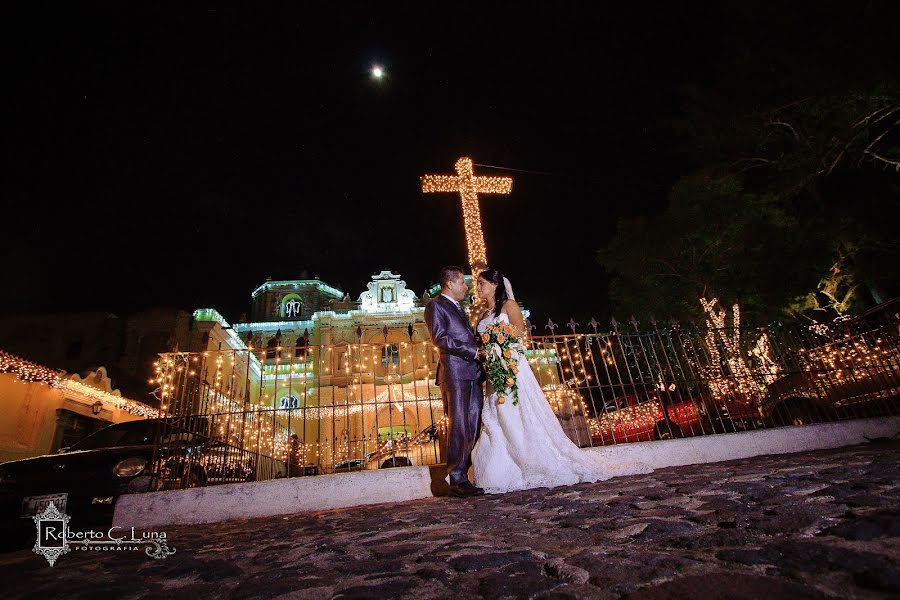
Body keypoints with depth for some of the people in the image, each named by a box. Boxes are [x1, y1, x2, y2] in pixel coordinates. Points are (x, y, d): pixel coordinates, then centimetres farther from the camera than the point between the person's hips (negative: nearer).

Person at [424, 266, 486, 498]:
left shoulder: (459, 308, 28)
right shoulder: (435, 306, 1)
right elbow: (440, 338, -12)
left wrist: (481, 353, 10)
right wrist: (473, 353, -13)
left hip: (473, 373, 8)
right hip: (455, 372, -8)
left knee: (474, 428, 4)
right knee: (459, 427, -8)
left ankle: (465, 476, 10)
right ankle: (457, 481, -1)